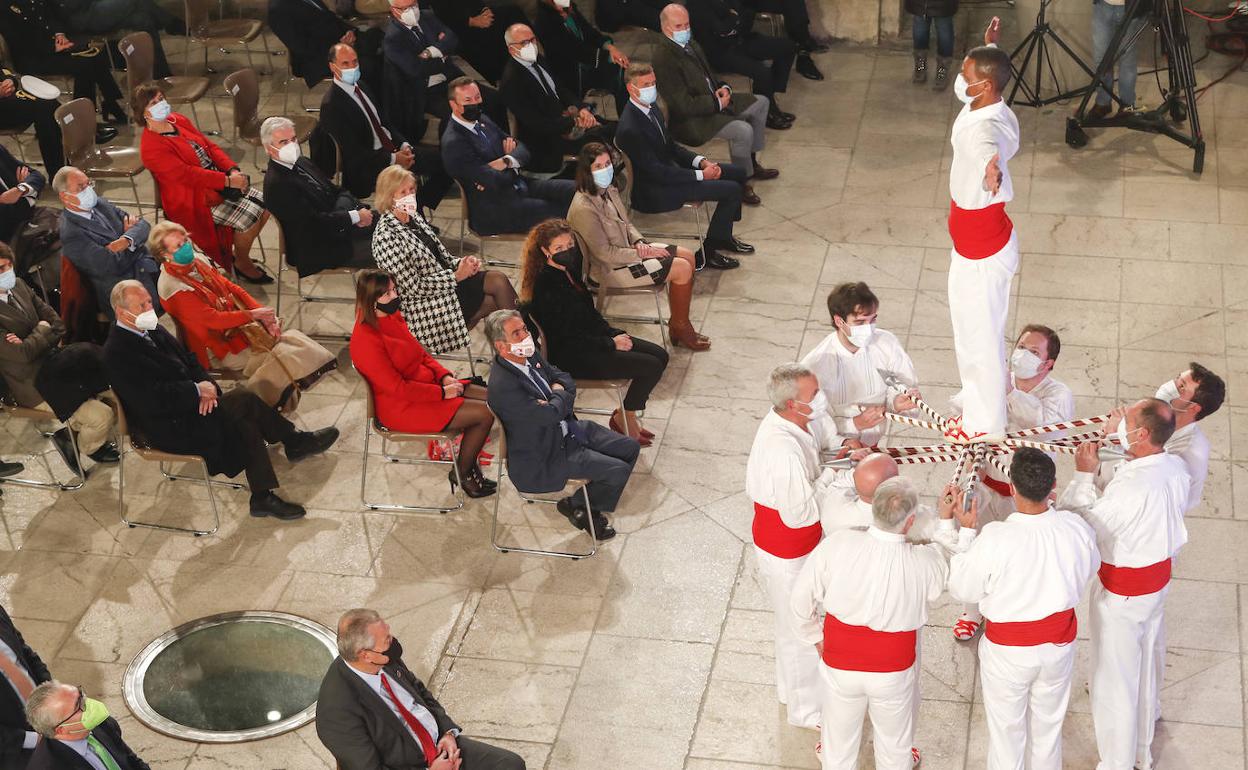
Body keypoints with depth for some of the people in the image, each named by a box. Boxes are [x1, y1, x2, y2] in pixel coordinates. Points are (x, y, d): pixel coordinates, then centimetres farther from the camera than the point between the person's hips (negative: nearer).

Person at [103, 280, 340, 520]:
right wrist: (198, 391, -19)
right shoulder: (117, 353, -18)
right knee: (243, 400, -16)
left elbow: (189, 360, 13)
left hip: (189, 405, 9)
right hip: (166, 430, -9)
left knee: (246, 424, -7)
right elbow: (153, 399, -25)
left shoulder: (153, 331, 10)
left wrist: (207, 386, -7)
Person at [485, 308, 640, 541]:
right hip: (543, 458, -9)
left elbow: (565, 379, 12)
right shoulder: (503, 386, -30)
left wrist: (558, 389, -11)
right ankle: (576, 506, 10)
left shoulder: (530, 355, -1)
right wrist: (560, 396, -8)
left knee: (631, 448, 7)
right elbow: (551, 414, -29)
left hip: (567, 428, 10)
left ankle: (590, 504, 20)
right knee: (618, 470, -15)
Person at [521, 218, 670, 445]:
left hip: (591, 337, 9)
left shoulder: (569, 270, 3)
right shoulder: (546, 288, -24)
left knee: (660, 355, 5)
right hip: (572, 357, -9)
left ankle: (627, 415, 14)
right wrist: (612, 344, -15)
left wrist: (615, 334, 1)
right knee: (651, 366, -13)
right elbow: (568, 338, -22)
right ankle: (623, 419, 7)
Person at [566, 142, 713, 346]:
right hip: (611, 269, -10)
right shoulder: (584, 208, -28)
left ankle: (678, 324, 11)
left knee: (687, 256, 5)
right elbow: (604, 252, -24)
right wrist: (641, 254, -18)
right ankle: (681, 329, 5)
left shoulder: (608, 190, 0)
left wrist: (639, 242, -6)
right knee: (682, 269, -13)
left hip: (627, 248, 10)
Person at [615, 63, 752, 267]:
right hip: (655, 192, -10)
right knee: (732, 189, -15)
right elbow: (658, 173, -26)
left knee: (737, 172, 12)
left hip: (670, 168, 10)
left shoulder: (651, 108, 2)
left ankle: (722, 236, 25)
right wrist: (701, 175, -19)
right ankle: (708, 251, -1)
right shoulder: (629, 129, -28)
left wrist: (702, 161, -2)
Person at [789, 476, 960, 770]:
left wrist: (815, 636, 5)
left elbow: (801, 600, -13)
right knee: (894, 739, 28)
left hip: (839, 666, 1)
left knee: (840, 738, 26)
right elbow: (943, 577, 0)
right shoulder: (923, 563, -27)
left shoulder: (837, 545, -25)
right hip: (893, 672, -1)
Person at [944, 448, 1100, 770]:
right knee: (1048, 726, 26)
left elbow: (961, 589, -16)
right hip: (1058, 646, 3)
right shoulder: (1077, 529, -22)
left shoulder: (994, 540, -32)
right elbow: (1088, 570, 1)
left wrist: (950, 526, -10)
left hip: (1007, 651, -3)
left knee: (1007, 731, 20)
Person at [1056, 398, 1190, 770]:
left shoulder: (1132, 486, -35)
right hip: (1158, 577, 9)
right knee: (1145, 663, 25)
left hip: (1122, 590, -9)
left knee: (1115, 677, 9)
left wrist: (1084, 475, -18)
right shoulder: (1176, 468, -8)